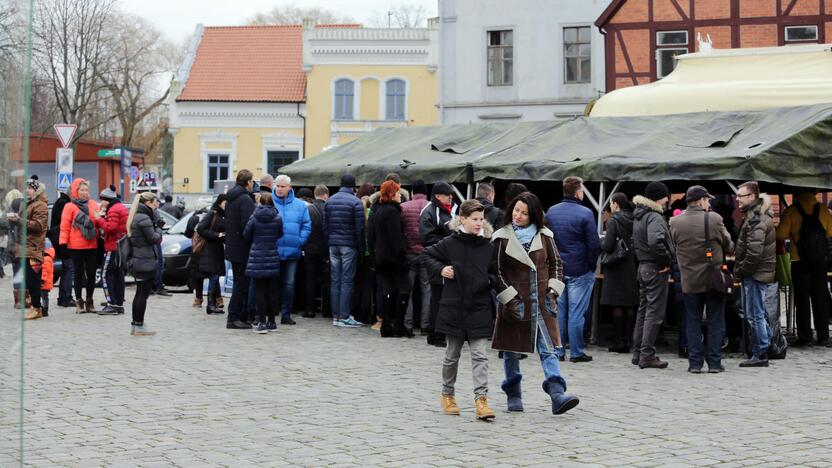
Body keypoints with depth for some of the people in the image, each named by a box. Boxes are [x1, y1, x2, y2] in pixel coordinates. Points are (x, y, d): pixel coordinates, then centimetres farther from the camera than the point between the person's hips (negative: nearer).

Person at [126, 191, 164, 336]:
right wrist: (158, 228, 1)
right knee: (143, 294, -4)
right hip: (145, 262, -10)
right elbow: (154, 239, -16)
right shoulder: (144, 218, -17)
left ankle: (134, 325, 18)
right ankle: (139, 327, -2)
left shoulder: (136, 217, 14)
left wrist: (156, 225, 4)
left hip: (136, 261, 10)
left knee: (139, 293, 15)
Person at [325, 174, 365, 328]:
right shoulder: (356, 202, -8)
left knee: (334, 280, 8)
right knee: (347, 280, -3)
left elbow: (325, 225, 9)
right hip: (349, 245, -5)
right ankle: (344, 317, -5)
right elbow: (359, 228, -9)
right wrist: (361, 248, -2)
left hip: (333, 244, 5)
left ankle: (335, 316, 9)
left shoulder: (329, 201, 9)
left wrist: (329, 243, 14)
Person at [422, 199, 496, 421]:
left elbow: (495, 273, 13)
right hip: (453, 307, -1)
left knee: (480, 356, -7)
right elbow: (427, 255, 9)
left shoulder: (488, 247, 1)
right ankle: (447, 395, 29)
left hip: (479, 309, 1)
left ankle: (481, 399, -10)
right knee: (452, 355, 13)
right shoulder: (449, 243, -5)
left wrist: (489, 281, -8)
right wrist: (440, 269, -7)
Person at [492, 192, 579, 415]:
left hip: (542, 302, 1)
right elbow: (495, 271, -2)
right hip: (514, 303, -1)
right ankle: (514, 396, 20)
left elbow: (556, 263, 14)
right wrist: (509, 297, -9)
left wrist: (553, 290, 2)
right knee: (511, 351, 7)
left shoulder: (544, 236, 6)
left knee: (549, 350, -7)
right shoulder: (502, 238, -1)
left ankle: (558, 395, -15)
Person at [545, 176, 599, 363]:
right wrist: (591, 266, 0)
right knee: (576, 313, 0)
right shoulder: (585, 213, -12)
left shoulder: (551, 212, 5)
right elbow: (594, 244, -13)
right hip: (579, 271, -5)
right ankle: (576, 352, 4)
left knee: (557, 311, 10)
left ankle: (557, 350, 12)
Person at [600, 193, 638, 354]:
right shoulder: (633, 220, 5)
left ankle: (619, 342, -1)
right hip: (633, 267, 6)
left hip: (617, 268, -6)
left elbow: (607, 246, -16)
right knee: (630, 307, 8)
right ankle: (628, 342, 10)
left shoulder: (614, 220, -11)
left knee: (617, 306, -1)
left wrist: (600, 241, 3)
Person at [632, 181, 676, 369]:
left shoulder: (638, 216, 14)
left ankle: (638, 352, 21)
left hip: (643, 267, 10)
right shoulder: (655, 217, -18)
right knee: (654, 312, -5)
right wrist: (665, 261, -21)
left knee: (643, 309, 16)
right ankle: (647, 355, -5)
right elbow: (655, 242, -33)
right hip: (656, 269, -10)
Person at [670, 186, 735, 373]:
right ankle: (714, 363, 9)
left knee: (693, 323, 9)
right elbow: (728, 245, -1)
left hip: (690, 280, 2)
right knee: (715, 323, 8)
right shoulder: (714, 219, -11)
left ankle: (695, 363, 8)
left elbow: (674, 248, 5)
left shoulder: (675, 222, -4)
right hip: (714, 278, -2)